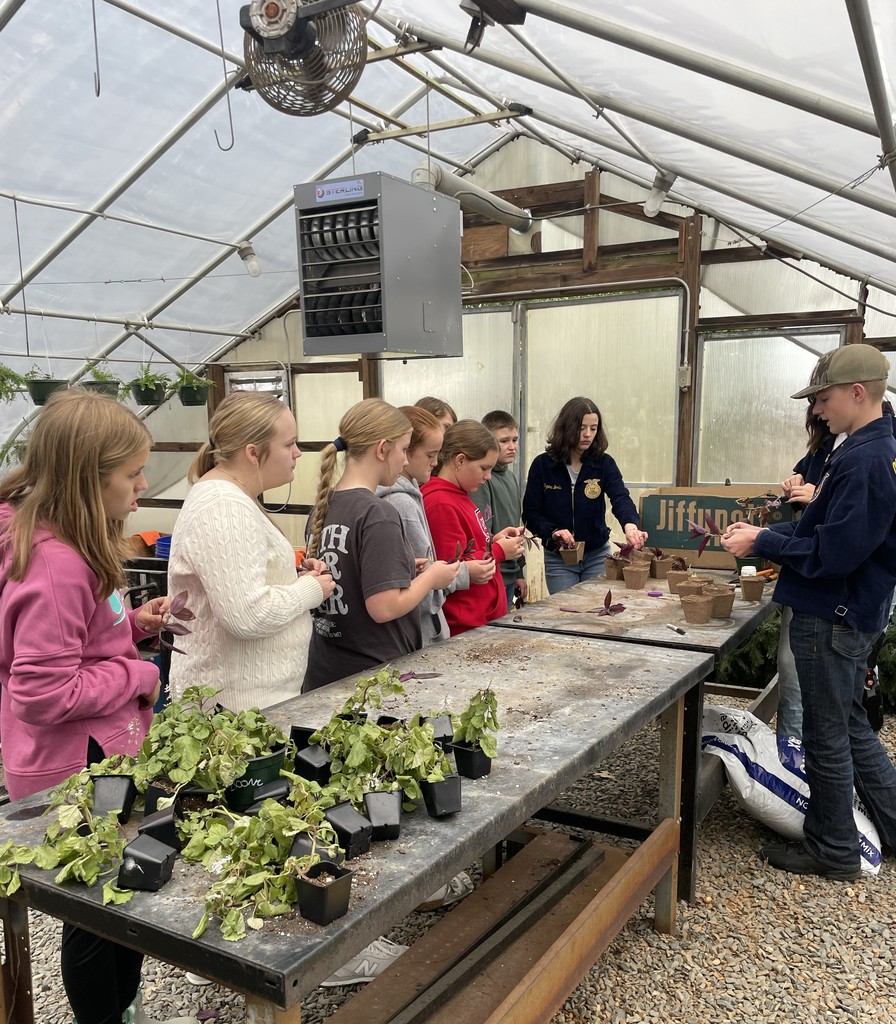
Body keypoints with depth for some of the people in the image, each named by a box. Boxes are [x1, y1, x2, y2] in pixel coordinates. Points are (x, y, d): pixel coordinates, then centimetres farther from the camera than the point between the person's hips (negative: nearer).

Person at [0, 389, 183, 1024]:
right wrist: (140, 676, -16)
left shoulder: (66, 543, 5)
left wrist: (133, 622, 4)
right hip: (79, 770, -10)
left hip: (102, 755, 10)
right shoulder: (56, 565, -27)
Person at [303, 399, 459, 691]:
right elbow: (384, 608, -24)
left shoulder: (324, 505, 4)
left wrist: (403, 567, 10)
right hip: (373, 673, -8)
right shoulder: (378, 515, -20)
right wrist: (431, 577, -9)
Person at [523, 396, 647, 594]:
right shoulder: (542, 465, -8)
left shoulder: (604, 463, -6)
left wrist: (630, 525, -41)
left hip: (597, 555, 1)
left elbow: (621, 498, -20)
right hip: (558, 558, -1)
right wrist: (553, 531, -25)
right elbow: (530, 513, -6)